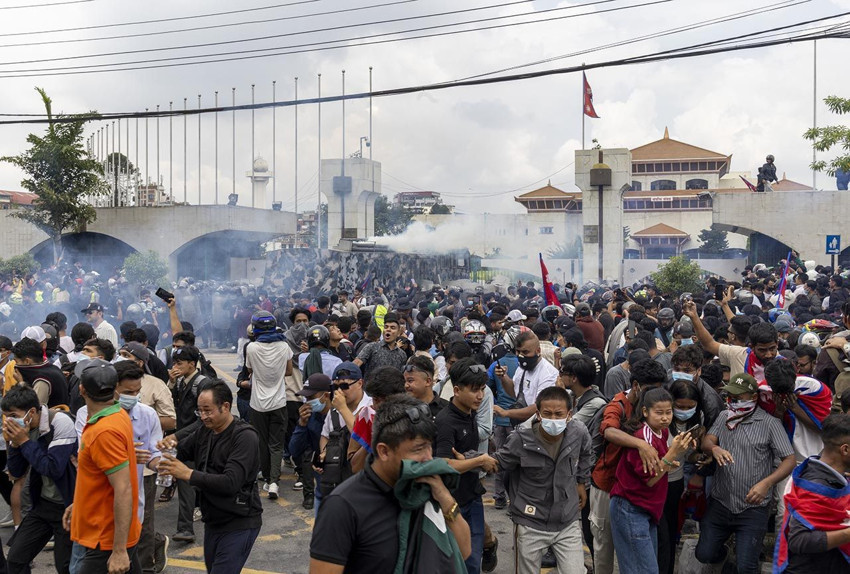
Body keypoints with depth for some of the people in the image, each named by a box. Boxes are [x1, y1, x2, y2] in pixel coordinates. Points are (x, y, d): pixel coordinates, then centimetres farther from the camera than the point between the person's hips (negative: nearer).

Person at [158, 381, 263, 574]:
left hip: (239, 525, -8)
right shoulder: (205, 431, 5)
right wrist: (169, 444, -10)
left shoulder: (245, 437, -19)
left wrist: (188, 474, -30)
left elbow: (231, 482, -27)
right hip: (213, 521, 8)